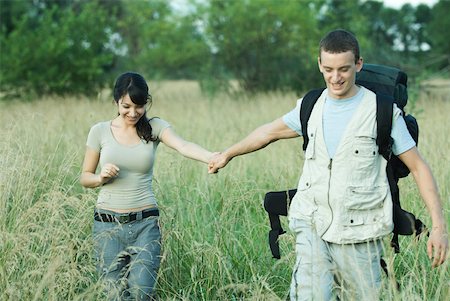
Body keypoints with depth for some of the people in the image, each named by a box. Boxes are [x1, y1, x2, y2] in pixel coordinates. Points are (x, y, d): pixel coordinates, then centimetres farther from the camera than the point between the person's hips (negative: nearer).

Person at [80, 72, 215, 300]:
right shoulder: (100, 131, 1)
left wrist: (212, 158, -41)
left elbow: (183, 146, -21)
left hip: (146, 224, 0)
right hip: (108, 224, 1)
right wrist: (101, 177, -13)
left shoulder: (155, 127, 0)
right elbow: (84, 177, 10)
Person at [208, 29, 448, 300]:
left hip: (358, 235, -2)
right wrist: (228, 154, 39)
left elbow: (418, 167, -1)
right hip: (312, 227, 3)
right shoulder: (311, 107, 9)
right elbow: (270, 132, 26)